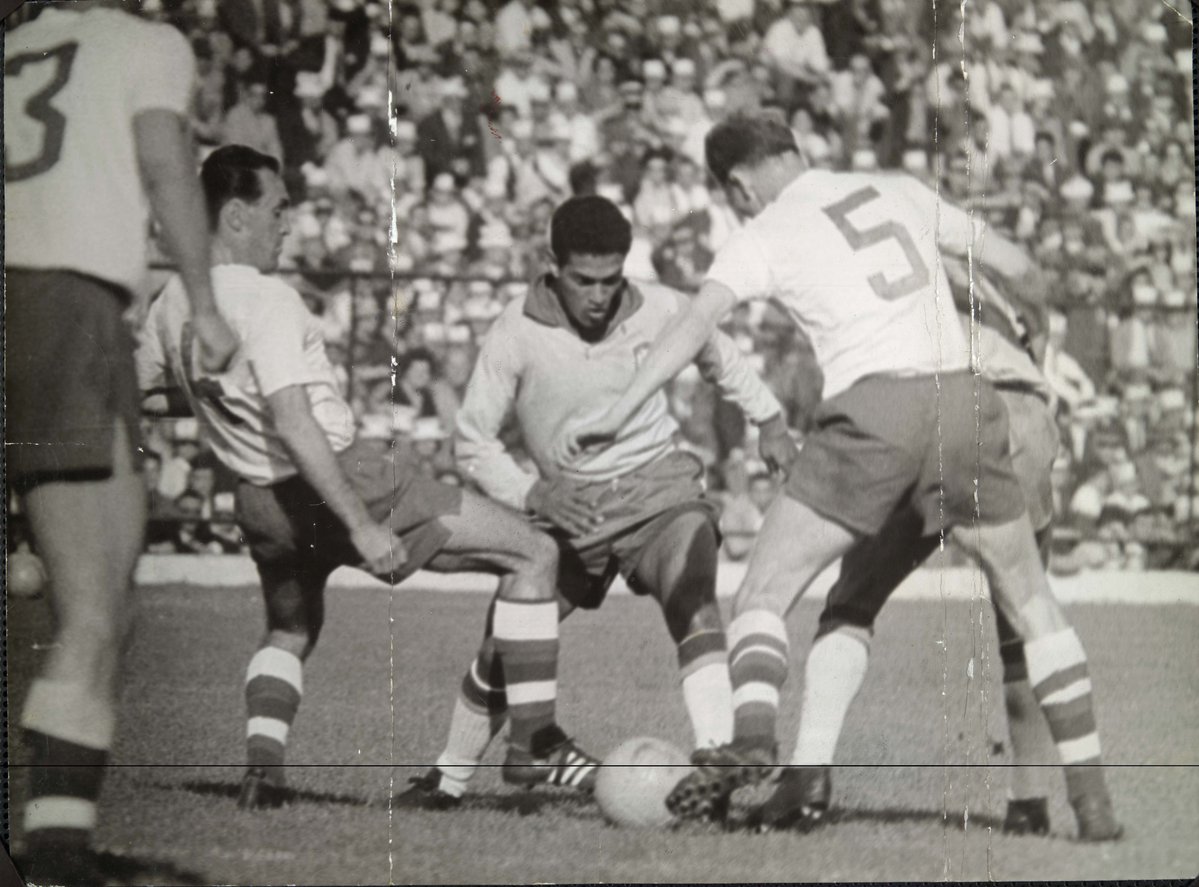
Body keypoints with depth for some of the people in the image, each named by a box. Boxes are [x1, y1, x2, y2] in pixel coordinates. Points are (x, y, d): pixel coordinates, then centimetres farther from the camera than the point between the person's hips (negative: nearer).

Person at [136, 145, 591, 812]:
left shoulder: (170, 305, 3)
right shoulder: (264, 299, -21)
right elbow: (292, 423, -27)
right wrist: (364, 528, -29)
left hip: (262, 500, 8)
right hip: (345, 483, -8)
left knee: (290, 631, 36)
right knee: (535, 553, -1)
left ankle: (262, 766, 14)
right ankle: (533, 741, -1)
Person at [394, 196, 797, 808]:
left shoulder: (659, 310, -11)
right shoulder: (517, 333, -15)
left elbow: (719, 356, 13)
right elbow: (473, 440, -6)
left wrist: (769, 421, 19)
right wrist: (529, 493, -21)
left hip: (658, 488, -1)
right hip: (571, 504, 1)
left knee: (694, 607, -29)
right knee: (504, 646, 2)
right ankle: (448, 778, 25)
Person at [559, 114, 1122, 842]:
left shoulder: (767, 235, 7)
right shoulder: (899, 191, 18)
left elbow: (697, 323, -8)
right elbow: (1013, 265, 27)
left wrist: (615, 416, -12)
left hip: (871, 407, -4)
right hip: (963, 395, 4)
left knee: (762, 597, 5)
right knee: (1030, 602, 18)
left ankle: (754, 736, -23)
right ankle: (1092, 800, 14)